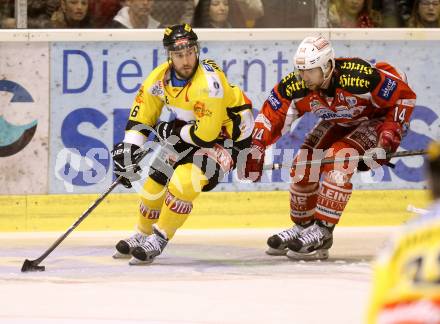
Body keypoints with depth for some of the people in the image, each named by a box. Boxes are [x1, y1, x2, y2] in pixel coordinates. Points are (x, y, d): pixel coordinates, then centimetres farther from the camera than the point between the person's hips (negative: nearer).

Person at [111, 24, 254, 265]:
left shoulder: (209, 81, -33)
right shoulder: (161, 76, -11)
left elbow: (207, 132, -32)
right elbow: (142, 113, 1)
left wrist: (172, 131, -20)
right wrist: (128, 149, -8)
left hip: (227, 133, -8)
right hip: (190, 130, 8)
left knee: (185, 179, -25)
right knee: (157, 175, 4)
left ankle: (159, 240, -12)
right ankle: (143, 235, 27)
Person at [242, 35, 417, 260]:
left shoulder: (359, 77, -39)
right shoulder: (296, 86, -25)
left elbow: (405, 96, -27)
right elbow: (271, 115, -13)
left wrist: (390, 136, -30)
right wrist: (256, 150, -23)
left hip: (377, 118, -6)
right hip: (340, 122, 6)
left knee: (338, 159, -27)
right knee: (305, 162, -3)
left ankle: (322, 232, -20)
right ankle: (302, 227, 18)